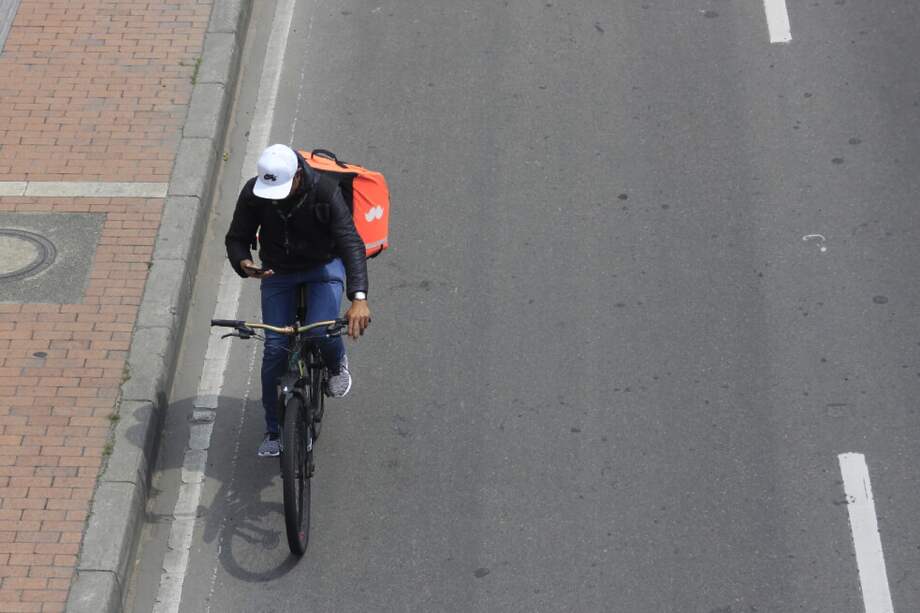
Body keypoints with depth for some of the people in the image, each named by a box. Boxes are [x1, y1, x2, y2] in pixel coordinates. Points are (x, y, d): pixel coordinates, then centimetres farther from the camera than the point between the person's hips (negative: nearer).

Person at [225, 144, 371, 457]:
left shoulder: (324, 192, -26)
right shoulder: (253, 193, -18)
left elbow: (351, 243, -31)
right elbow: (237, 238, -5)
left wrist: (359, 298, -45)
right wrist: (244, 264, -31)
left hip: (324, 267, -2)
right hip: (278, 272, 2)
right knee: (275, 349, -7)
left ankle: (337, 364, 14)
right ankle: (273, 430, 9)